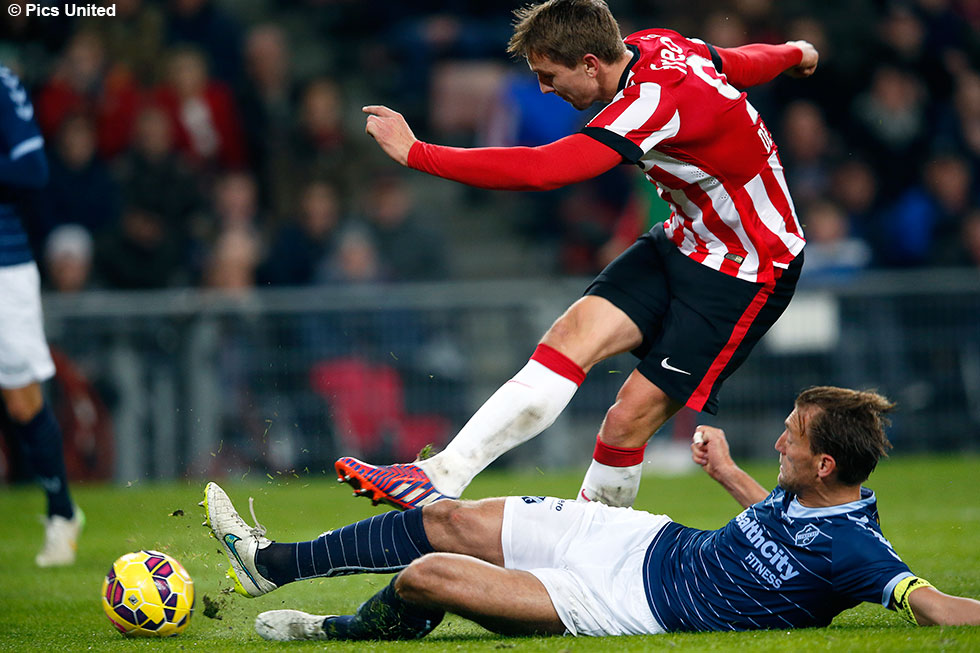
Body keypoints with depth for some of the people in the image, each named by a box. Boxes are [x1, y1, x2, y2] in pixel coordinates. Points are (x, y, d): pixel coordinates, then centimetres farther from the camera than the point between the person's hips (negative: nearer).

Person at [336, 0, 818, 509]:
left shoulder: (655, 102, -32)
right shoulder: (652, 46, -4)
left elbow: (539, 171, -39)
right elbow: (745, 63, 17)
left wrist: (414, 153, -34)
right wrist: (793, 53, 41)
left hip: (747, 274, -9)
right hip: (684, 240, 9)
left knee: (629, 420, -12)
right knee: (573, 335, -9)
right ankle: (439, 479, -15)